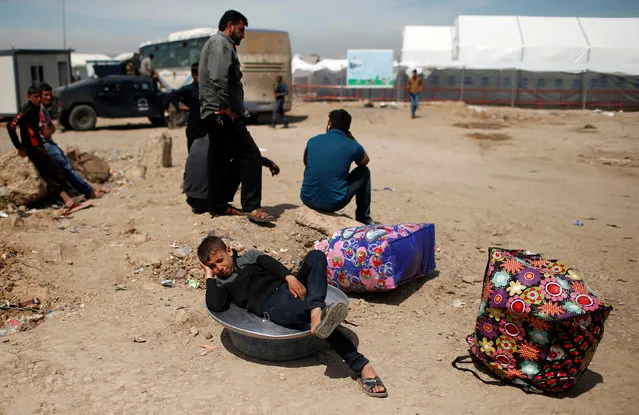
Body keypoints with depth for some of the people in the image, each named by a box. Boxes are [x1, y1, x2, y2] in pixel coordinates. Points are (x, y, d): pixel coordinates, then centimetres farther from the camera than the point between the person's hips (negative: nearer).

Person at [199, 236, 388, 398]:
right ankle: (361, 366, -39)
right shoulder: (220, 284, 19)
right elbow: (215, 305, -4)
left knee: (315, 256, -28)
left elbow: (270, 264, 9)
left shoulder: (249, 256, 29)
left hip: (290, 287, 4)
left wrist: (290, 277, -11)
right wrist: (210, 276, 7)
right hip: (273, 304, -4)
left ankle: (316, 312, -48)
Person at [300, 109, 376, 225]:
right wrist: (351, 137, 19)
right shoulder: (353, 146, -3)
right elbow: (365, 161, 21)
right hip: (334, 203, -3)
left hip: (307, 200, 3)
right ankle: (363, 218, 29)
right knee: (364, 172, 19)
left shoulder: (313, 141, 3)